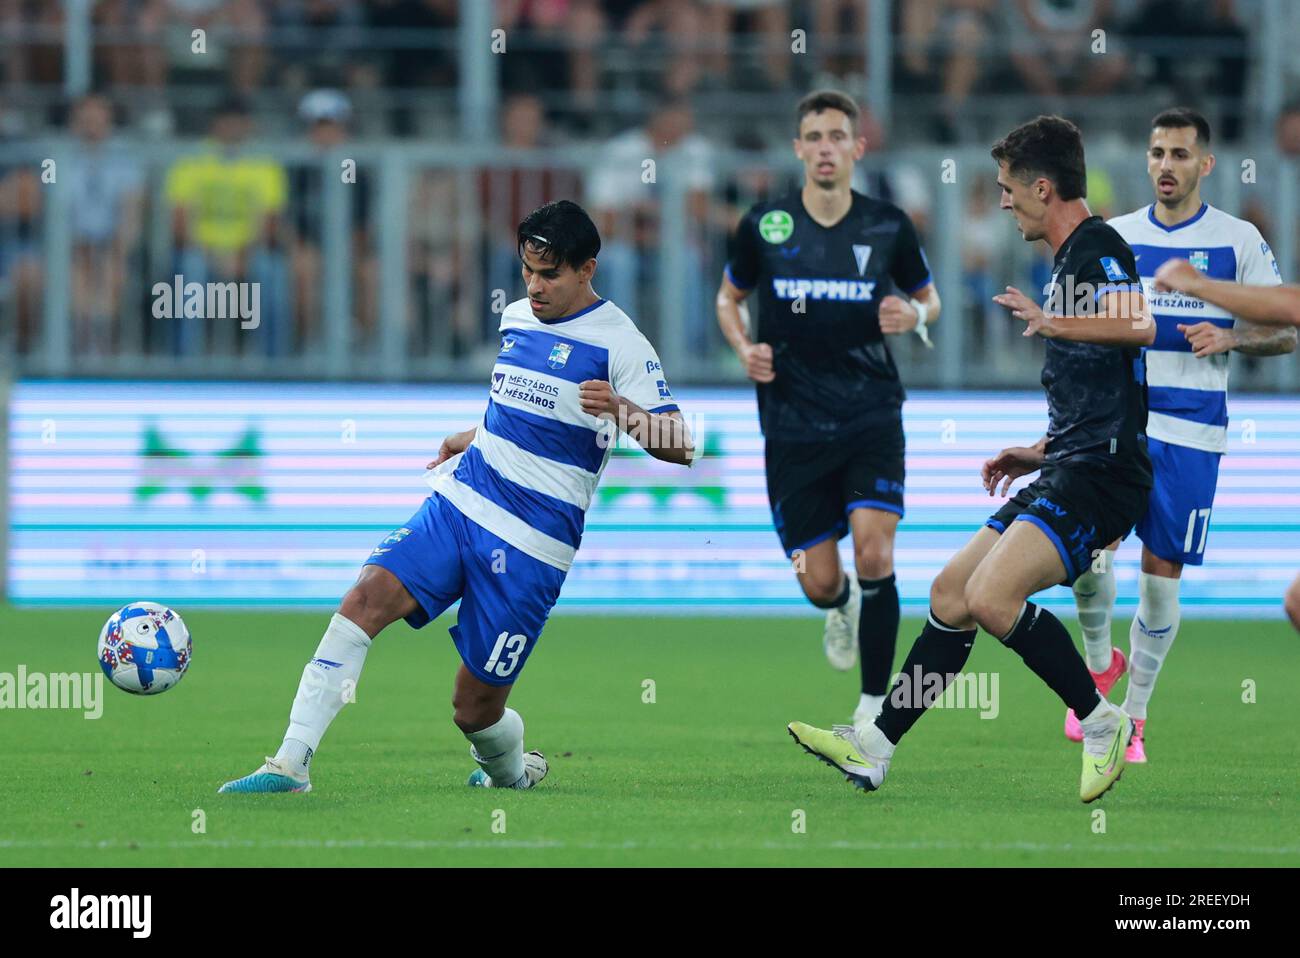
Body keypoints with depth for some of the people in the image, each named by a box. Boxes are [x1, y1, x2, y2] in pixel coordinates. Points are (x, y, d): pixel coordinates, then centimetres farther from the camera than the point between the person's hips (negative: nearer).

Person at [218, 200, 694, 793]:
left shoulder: (617, 343, -9)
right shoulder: (517, 318, 12)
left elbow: (678, 447, -14)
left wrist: (622, 410, -31)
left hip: (530, 544, -6)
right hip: (461, 501, 6)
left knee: (475, 708, -2)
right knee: (366, 598, -19)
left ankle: (511, 773, 35)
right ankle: (291, 766, -22)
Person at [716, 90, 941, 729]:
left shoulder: (888, 226, 0)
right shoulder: (764, 225, 0)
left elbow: (927, 296, 16)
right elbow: (729, 298, 16)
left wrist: (915, 315, -8)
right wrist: (745, 348, -4)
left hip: (872, 416, -1)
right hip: (793, 428, 1)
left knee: (874, 553, -18)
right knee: (819, 583, 0)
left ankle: (874, 706, -8)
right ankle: (842, 606, 40)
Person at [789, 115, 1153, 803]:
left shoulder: (1097, 246, -10)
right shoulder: (1071, 256, 21)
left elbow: (1140, 326, -32)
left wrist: (1052, 322, -35)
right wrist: (1042, 452, 26)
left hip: (1101, 474, -11)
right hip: (1066, 472, 11)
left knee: (992, 596, -24)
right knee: (950, 593, 10)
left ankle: (1102, 724, -9)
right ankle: (873, 747, 15)